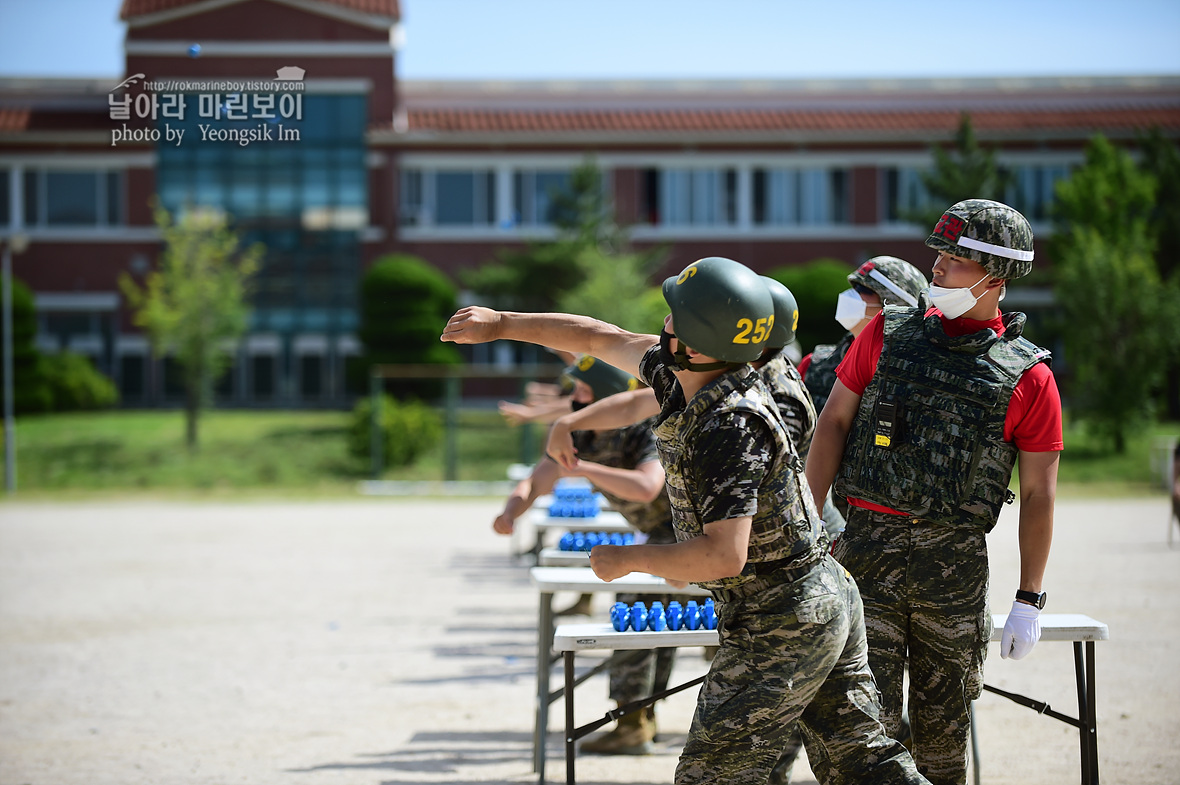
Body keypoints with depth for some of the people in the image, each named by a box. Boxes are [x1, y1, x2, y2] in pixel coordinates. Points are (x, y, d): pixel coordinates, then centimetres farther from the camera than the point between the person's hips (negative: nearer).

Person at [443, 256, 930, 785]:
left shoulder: (729, 428, -26)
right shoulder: (684, 374, 1)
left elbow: (724, 556, -32)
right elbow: (602, 339, 16)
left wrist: (626, 559, -18)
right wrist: (502, 323, 20)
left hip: (782, 627, -9)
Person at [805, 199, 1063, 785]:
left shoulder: (1028, 378, -1)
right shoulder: (887, 333, 5)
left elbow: (1038, 494, 2)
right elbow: (834, 422, 8)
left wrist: (1029, 601, 0)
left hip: (954, 561, 0)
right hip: (869, 544, 1)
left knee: (942, 724, 8)